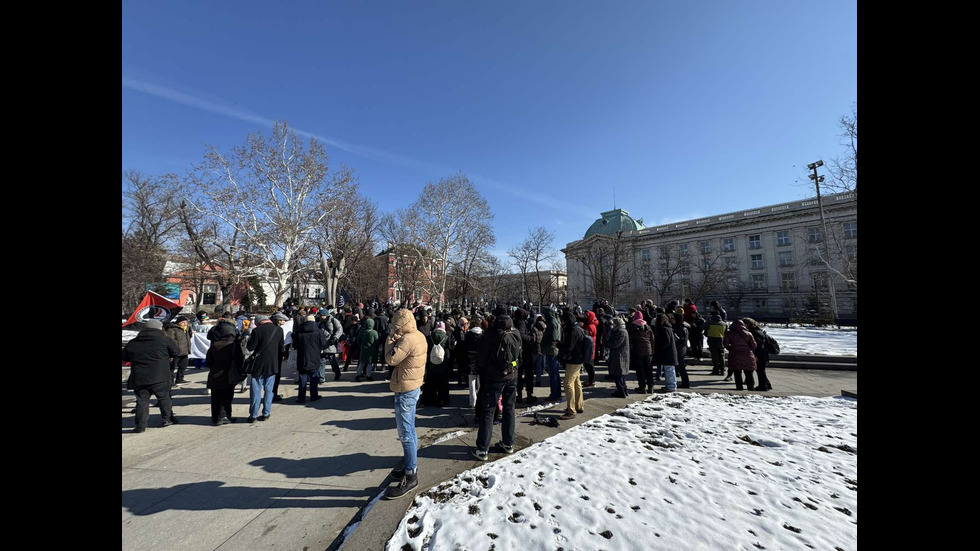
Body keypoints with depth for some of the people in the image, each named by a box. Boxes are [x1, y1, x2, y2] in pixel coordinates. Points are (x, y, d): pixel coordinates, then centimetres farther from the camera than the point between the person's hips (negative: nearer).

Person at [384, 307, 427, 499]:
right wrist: (396, 338, 1)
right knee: (409, 431, 21)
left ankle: (410, 476, 12)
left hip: (405, 390, -10)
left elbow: (391, 359, -19)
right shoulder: (418, 336, 6)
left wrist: (391, 338, -11)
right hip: (413, 386, 10)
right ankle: (411, 466, 36)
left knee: (406, 434, 0)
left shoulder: (407, 339, -23)